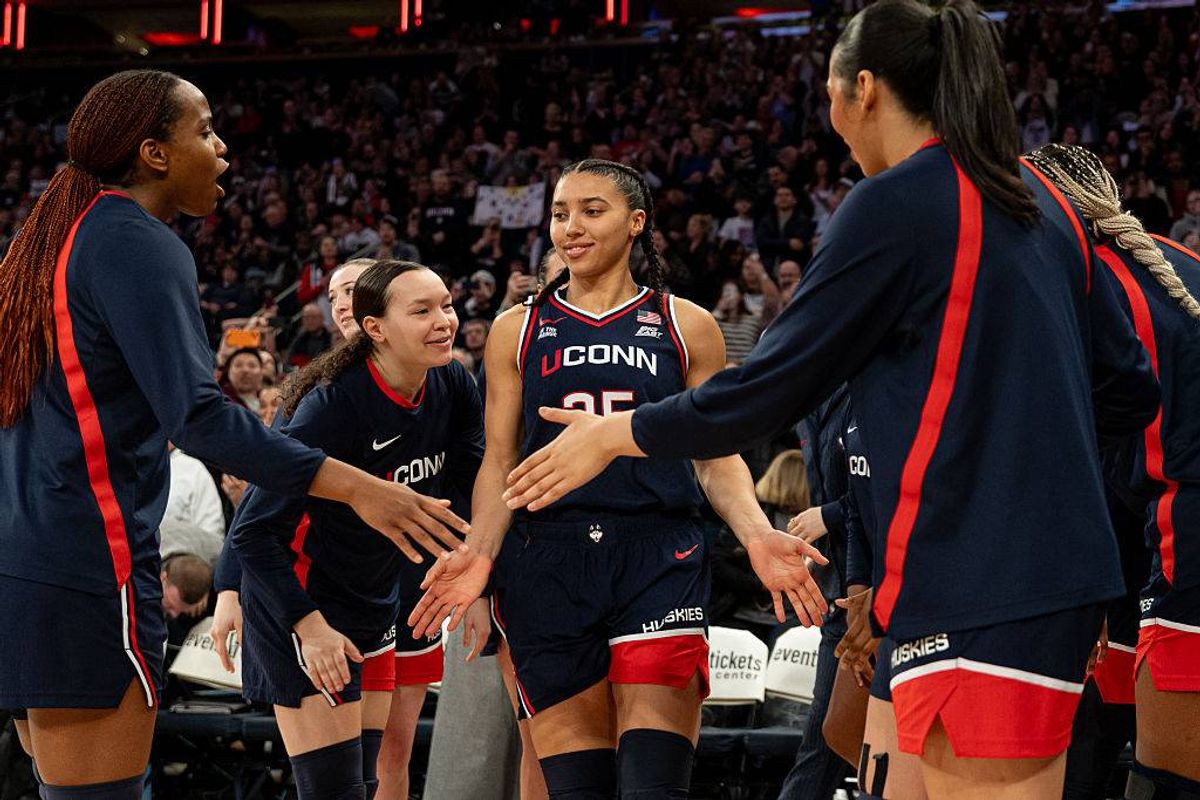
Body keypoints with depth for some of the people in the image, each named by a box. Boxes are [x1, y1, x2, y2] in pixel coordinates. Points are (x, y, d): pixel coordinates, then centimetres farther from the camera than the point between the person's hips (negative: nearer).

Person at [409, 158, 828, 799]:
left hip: (659, 559, -1)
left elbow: (717, 459, 10)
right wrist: (479, 552, -7)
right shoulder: (518, 331, 13)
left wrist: (757, 534, -9)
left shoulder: (686, 328, 10)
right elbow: (500, 462, 11)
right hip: (546, 565, 1)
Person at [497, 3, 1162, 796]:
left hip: (980, 589, -8)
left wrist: (614, 434, 7)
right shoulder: (1041, 203, 14)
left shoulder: (894, 204, -8)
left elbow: (771, 386, -6)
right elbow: (1131, 391, 16)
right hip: (1057, 571, 8)